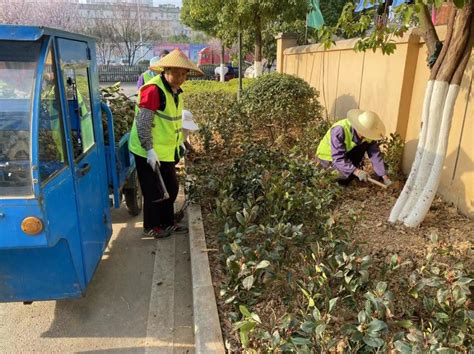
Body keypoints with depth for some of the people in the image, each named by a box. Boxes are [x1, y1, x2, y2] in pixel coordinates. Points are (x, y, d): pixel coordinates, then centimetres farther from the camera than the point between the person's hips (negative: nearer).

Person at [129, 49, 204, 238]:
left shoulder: (175, 90, 8)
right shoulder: (153, 89, -21)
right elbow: (143, 124, -24)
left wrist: (179, 144, 19)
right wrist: (150, 150, -26)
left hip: (166, 151, 9)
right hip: (149, 153, -9)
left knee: (171, 187, 16)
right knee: (154, 191, 4)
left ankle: (167, 222, 33)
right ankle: (151, 227, 23)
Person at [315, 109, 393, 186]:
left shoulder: (367, 132, -18)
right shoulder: (339, 130, -36)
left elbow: (375, 154, -17)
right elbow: (338, 158, -39)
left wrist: (385, 177, -22)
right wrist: (357, 172, -48)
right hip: (328, 156, -5)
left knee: (365, 144, -19)